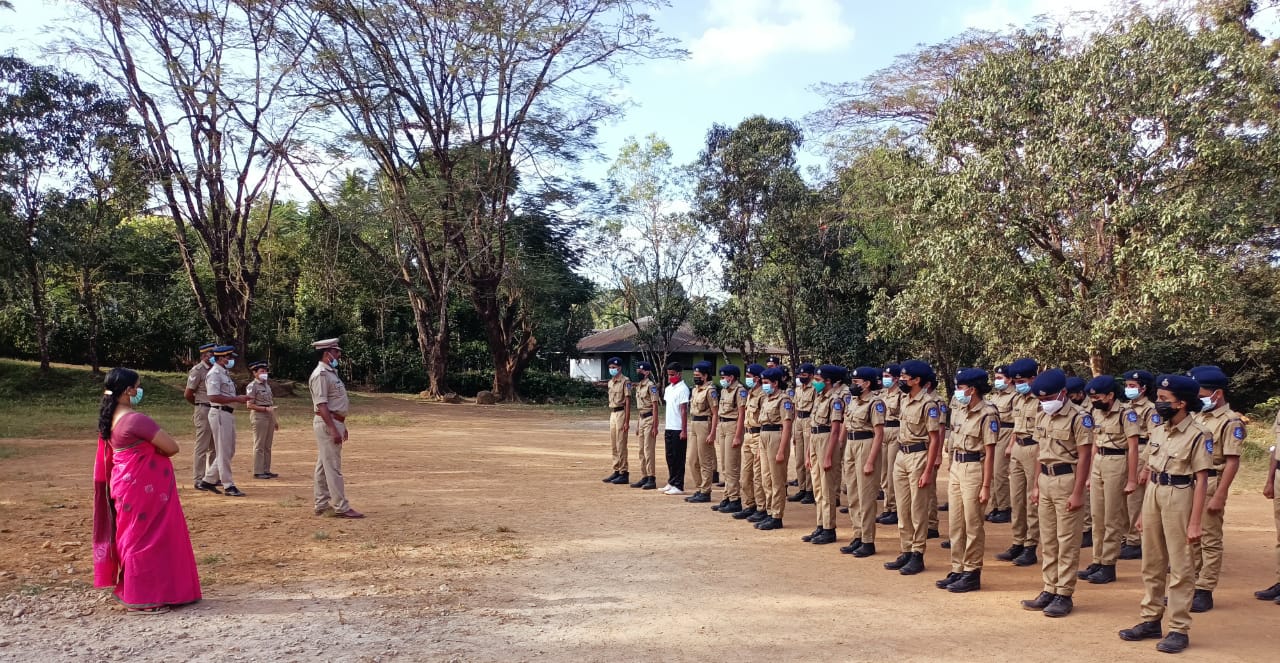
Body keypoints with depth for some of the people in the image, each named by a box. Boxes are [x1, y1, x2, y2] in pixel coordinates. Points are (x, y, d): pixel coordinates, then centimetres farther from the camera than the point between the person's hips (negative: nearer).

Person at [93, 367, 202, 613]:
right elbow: (172, 447, -21)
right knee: (147, 537, -1)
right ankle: (142, 599, 6)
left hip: (126, 486, 9)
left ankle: (132, 591, 28)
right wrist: (151, 450, -1)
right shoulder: (135, 419, -22)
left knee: (135, 536, 18)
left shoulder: (111, 418, 7)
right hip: (144, 489, -9)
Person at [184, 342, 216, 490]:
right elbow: (187, 394, -8)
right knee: (202, 446, -4)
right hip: (204, 411, -7)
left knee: (215, 447, 13)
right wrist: (200, 405, 5)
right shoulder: (197, 370, -8)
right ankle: (199, 479, 2)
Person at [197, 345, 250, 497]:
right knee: (223, 452, -4)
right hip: (220, 414, -10)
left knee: (229, 451, 14)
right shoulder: (215, 374, -12)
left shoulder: (225, 373, 18)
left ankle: (207, 481, 22)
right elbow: (214, 397, -23)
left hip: (228, 414, 10)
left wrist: (240, 399, 7)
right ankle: (228, 486, 1)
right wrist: (237, 399, -22)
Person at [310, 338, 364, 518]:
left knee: (324, 466, 13)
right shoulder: (321, 374, -15)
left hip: (334, 423, 10)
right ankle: (341, 507, -7)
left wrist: (341, 426, 21)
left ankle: (322, 505, 19)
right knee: (333, 467, -8)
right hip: (327, 423, -10)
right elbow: (321, 405, -21)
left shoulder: (331, 372, 16)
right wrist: (333, 429, -25)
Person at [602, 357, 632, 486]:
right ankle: (616, 471, 18)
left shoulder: (625, 381, -9)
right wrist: (610, 418, 15)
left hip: (621, 413, -8)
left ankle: (624, 473, -3)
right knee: (614, 445, 11)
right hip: (612, 414, 8)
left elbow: (628, 402, -13)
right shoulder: (610, 382, 15)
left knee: (621, 445, -7)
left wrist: (627, 421, -17)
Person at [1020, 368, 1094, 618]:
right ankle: (1050, 590, 20)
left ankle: (1064, 595, 7)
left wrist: (1077, 493, -17)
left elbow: (1084, 457, -14)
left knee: (1067, 541, 0)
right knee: (1047, 540, 12)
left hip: (1067, 479, -7)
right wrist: (1037, 485, 15)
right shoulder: (1042, 417, 10)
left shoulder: (1079, 418, -12)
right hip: (1046, 479, 7)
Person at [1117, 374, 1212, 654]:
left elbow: (1201, 481, -12)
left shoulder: (1198, 436, -11)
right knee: (1151, 564, 14)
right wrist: (1143, 512, 15)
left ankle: (1179, 629, 9)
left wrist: (1194, 523, -15)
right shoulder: (1157, 430, 9)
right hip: (1152, 495, 7)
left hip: (1179, 497, -7)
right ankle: (1151, 621, 25)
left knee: (1180, 568, 1)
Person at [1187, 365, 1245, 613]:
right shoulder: (1198, 416, 12)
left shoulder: (1231, 422, -11)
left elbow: (1232, 462, -15)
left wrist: (1219, 496, -19)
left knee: (1210, 541, 2)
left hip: (1210, 483, -7)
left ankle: (1204, 592, 8)